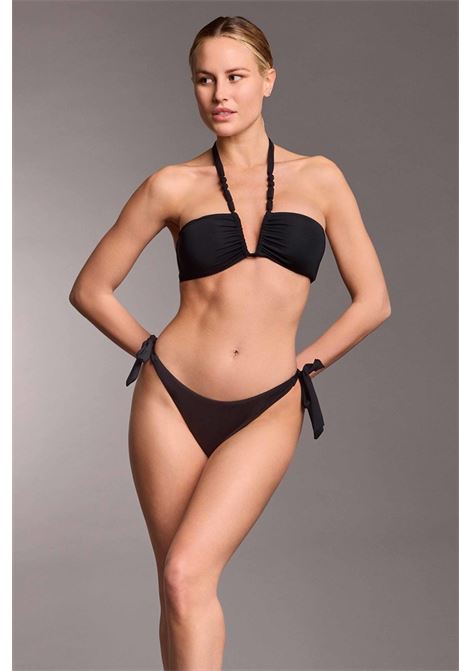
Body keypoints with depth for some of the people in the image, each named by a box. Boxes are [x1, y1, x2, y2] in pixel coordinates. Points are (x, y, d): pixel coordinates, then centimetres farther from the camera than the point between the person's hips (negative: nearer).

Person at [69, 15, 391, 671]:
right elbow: (91, 289, 10)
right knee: (178, 588, 5)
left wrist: (302, 366, 5)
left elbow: (373, 301, 8)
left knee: (187, 574, -15)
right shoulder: (174, 186, 3)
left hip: (266, 413, -1)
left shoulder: (319, 178, 5)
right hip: (172, 399, 1)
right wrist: (152, 351, 5)